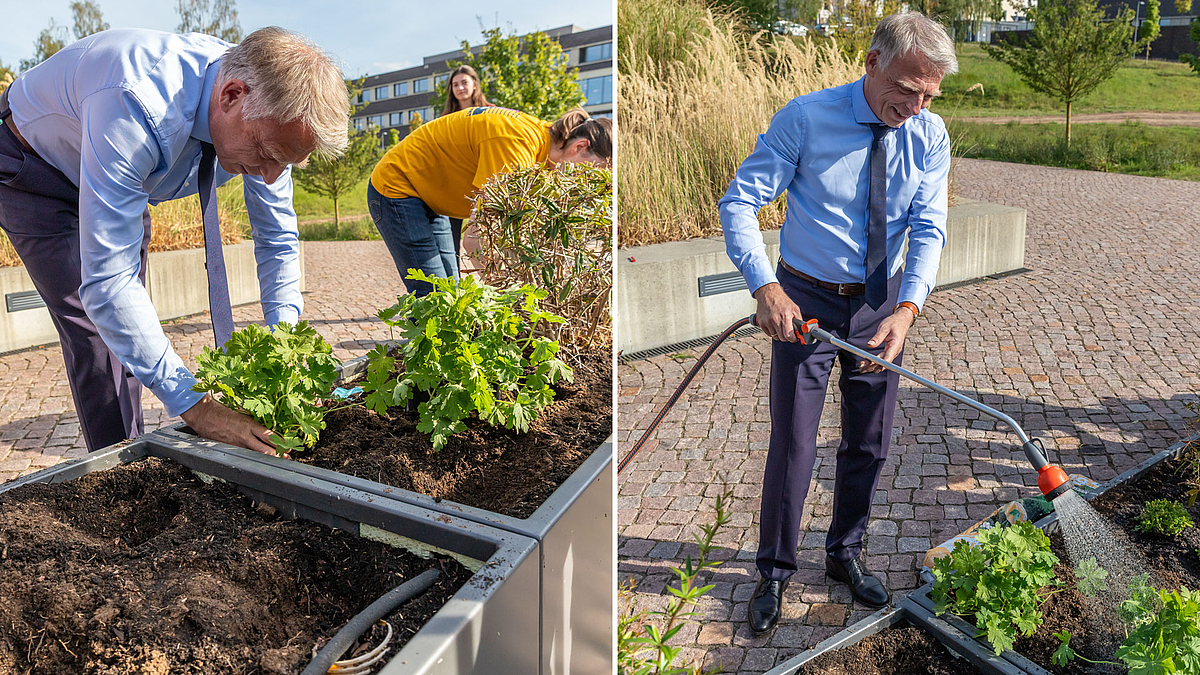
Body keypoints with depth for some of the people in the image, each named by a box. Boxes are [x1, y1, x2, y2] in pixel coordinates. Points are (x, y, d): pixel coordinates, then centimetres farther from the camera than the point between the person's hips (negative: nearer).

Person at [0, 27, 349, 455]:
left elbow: (277, 240, -12)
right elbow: (107, 280, -45)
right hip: (35, 173, -6)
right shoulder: (135, 104, -45)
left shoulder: (269, 111, -25)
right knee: (101, 335, -16)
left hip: (126, 186, 6)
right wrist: (192, 404, -46)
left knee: (128, 329, 10)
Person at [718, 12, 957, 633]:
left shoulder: (930, 136, -5)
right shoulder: (805, 119, -16)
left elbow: (928, 229, -9)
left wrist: (908, 308, -26)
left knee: (868, 443, 15)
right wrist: (766, 287, -31)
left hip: (882, 302, 4)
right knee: (792, 446, 2)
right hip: (805, 301, -4)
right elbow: (738, 203, -18)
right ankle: (774, 572, 22)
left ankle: (845, 555, 37)